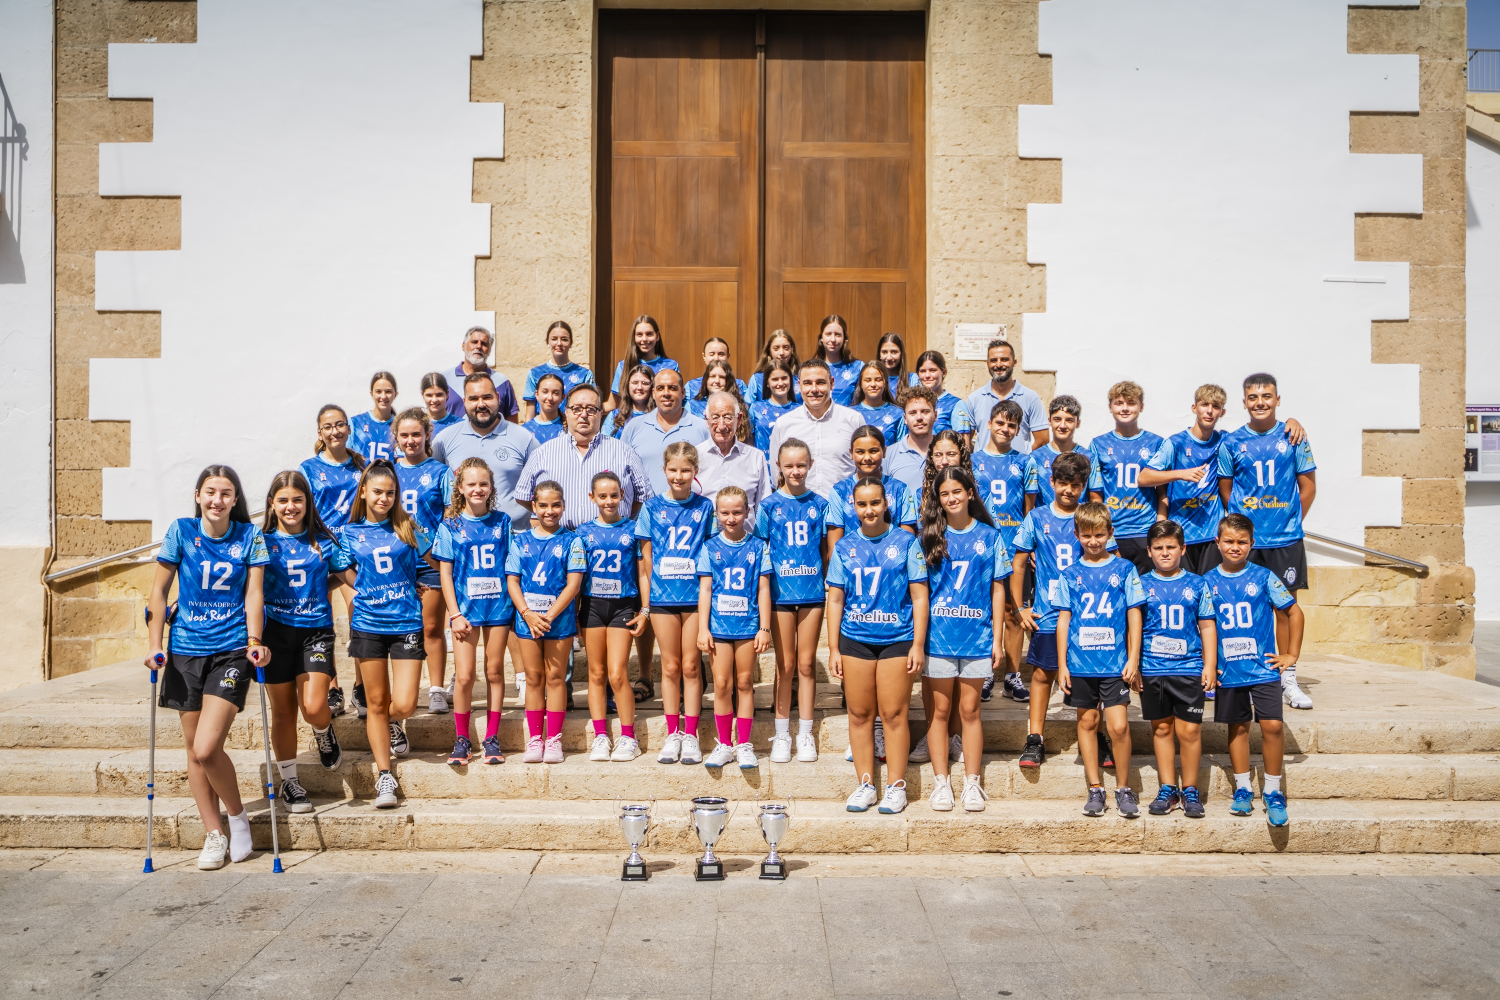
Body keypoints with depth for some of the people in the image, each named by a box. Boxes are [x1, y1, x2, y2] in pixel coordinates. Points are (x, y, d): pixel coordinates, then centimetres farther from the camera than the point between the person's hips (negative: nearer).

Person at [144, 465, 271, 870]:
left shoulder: (249, 536, -1)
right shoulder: (181, 531, 0)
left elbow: (254, 593, -2)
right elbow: (159, 592, 4)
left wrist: (254, 641, -15)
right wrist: (155, 645, -3)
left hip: (231, 650, -2)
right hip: (186, 650, 3)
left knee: (207, 748, -14)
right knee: (194, 749, 8)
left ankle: (238, 816, 11)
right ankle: (214, 834, 22)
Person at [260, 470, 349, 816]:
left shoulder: (322, 541, 4)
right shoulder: (263, 541, 2)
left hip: (316, 630, 0)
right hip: (276, 631, 0)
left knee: (314, 707, -15)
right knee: (283, 710, 6)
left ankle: (325, 733, 21)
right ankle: (289, 781, 20)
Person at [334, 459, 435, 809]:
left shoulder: (407, 528, 2)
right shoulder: (349, 533, 5)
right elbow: (349, 577, 14)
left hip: (406, 623, -1)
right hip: (368, 625, 1)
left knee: (405, 705, -7)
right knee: (376, 702, 5)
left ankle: (390, 723, 31)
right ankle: (384, 776, 14)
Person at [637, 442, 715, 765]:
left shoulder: (704, 507, 4)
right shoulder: (653, 507, 4)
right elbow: (646, 558, 6)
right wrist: (645, 603, 3)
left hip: (695, 595, -1)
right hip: (662, 596, 1)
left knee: (690, 666, 4)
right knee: (670, 666, 7)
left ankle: (691, 735, 12)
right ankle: (672, 734, 16)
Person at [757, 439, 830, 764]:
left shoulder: (819, 504, 4)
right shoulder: (769, 505, 1)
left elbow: (826, 550, 9)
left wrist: (826, 583, 1)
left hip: (812, 592, 1)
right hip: (780, 591, -1)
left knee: (806, 664, 6)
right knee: (785, 666, 5)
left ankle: (805, 734, 17)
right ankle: (782, 735, 16)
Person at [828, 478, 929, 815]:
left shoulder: (905, 542, 0)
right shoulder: (845, 547, 7)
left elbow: (919, 597, 0)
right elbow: (835, 599, 8)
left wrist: (918, 645, -6)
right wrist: (833, 649, 4)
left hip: (897, 639, -2)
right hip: (854, 640, 3)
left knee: (894, 714, -1)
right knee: (859, 714, 7)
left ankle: (896, 786, 11)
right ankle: (865, 785, 17)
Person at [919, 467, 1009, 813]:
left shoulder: (989, 536, 5)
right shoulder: (929, 536, 4)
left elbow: (997, 589, 6)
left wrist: (997, 638, 2)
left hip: (977, 635, 0)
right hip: (938, 635, 0)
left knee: (970, 710, 6)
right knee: (940, 710, 6)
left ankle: (972, 783, 15)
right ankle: (940, 782, 14)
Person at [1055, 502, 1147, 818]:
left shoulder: (1124, 569, 3)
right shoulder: (1070, 575, 5)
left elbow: (1134, 616, 4)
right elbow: (1064, 619, 7)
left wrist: (1133, 659, -2)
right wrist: (1062, 665, 3)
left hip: (1115, 662, -2)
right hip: (1080, 662, 2)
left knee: (1119, 726, -7)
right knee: (1087, 722, 8)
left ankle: (1124, 789, 10)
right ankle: (1095, 789, 19)